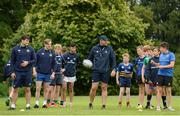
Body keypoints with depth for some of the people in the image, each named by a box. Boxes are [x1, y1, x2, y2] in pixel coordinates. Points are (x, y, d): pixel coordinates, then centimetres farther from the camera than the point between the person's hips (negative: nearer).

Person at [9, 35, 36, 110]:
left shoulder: (31, 49, 4)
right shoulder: (15, 49, 1)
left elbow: (34, 60, 7)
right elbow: (12, 61, 4)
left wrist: (28, 62, -12)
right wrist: (12, 72, -2)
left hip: (27, 72, 1)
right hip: (17, 72, -1)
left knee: (27, 89, 4)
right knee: (15, 89, 1)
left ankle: (28, 105, 11)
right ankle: (13, 105, 7)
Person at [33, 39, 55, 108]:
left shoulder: (52, 53, 4)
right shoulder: (40, 52, -2)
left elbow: (53, 64, 9)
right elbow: (35, 61, 2)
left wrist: (53, 73, 2)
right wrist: (34, 70, -5)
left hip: (48, 74, 2)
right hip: (40, 73, -2)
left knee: (46, 89, 5)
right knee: (38, 89, -4)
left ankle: (45, 103, 11)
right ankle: (37, 103, 0)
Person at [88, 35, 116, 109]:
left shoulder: (109, 49, 3)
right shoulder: (94, 49, 4)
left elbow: (113, 59, 6)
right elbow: (90, 58, 15)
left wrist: (113, 69, -2)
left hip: (105, 71, 1)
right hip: (96, 71, -1)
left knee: (104, 88, 4)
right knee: (94, 88, -6)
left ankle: (104, 105, 8)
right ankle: (90, 103, 11)